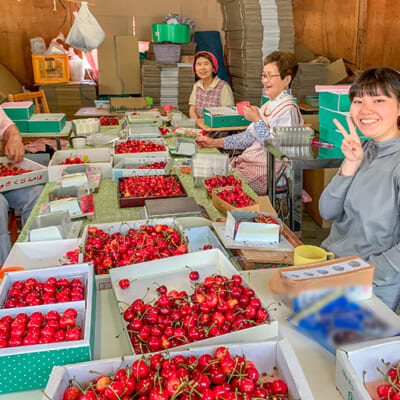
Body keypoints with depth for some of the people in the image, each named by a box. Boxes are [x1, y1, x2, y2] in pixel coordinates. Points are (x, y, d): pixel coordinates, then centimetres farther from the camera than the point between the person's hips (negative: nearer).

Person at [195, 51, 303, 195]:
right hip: (248, 160, 9)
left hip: (268, 171, -9)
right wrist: (215, 142, 11)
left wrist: (257, 120, -18)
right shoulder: (269, 105, 15)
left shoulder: (288, 110, -14)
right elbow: (249, 136, 18)